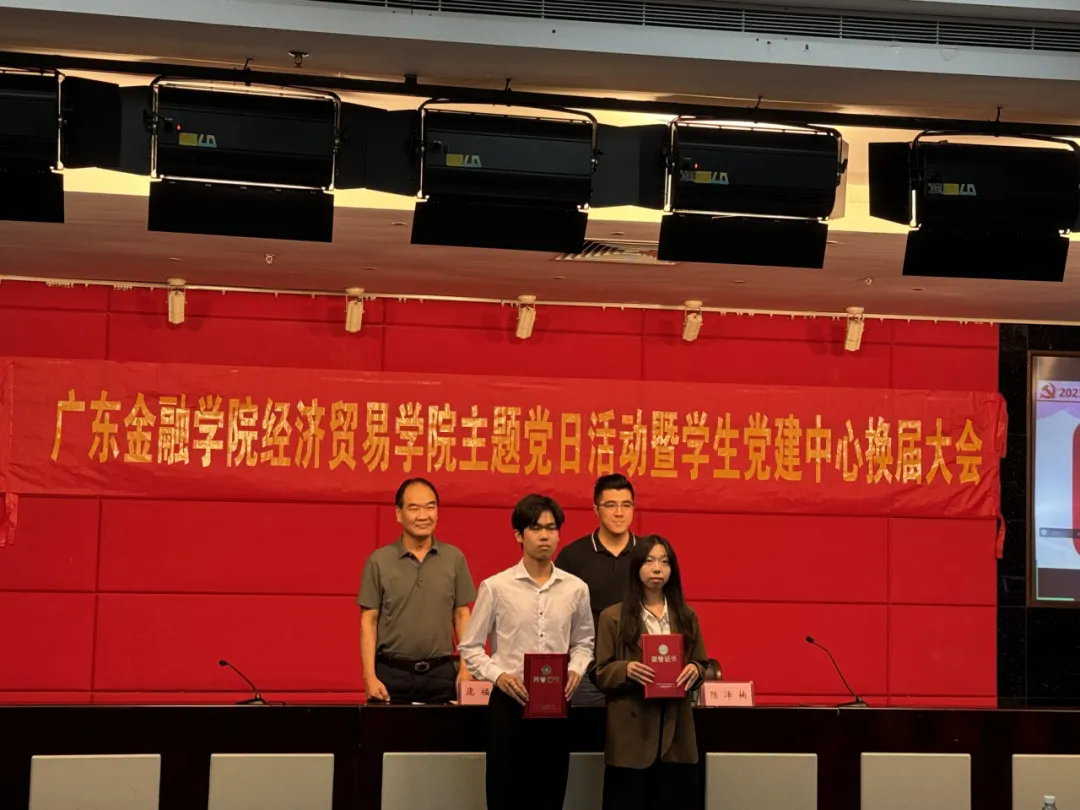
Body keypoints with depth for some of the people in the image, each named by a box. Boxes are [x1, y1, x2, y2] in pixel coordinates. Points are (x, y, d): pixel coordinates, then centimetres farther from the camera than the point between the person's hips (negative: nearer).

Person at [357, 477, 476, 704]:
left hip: (441, 673, 1)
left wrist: (466, 667, -1)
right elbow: (368, 622, 0)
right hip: (391, 673, -1)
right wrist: (370, 676, -7)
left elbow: (462, 616, 8)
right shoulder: (379, 561, 0)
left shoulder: (454, 558, 4)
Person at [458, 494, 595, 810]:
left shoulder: (576, 588, 3)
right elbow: (469, 647, 1)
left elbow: (583, 642, 16)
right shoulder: (495, 587, -5)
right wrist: (498, 675, -15)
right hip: (509, 701, -2)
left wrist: (576, 669, -4)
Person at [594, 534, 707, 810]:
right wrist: (626, 670, -19)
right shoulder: (613, 617, 1)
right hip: (631, 731, -3)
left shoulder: (687, 616, 11)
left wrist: (694, 671, -8)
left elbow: (701, 664, 15)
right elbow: (601, 673, 1)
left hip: (675, 731, 3)